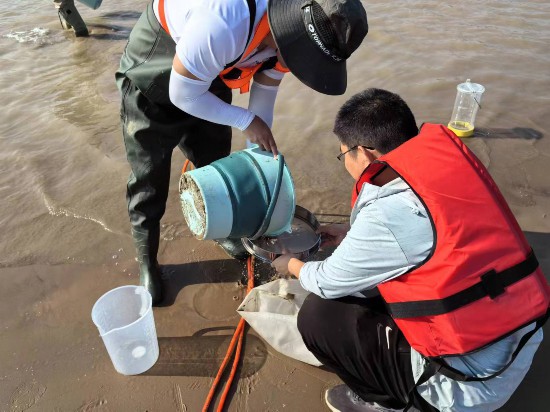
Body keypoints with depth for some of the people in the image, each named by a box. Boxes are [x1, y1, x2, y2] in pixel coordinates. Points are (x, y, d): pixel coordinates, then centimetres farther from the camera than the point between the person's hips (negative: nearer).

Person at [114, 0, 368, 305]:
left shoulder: (286, 33, -16)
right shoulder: (224, 26, -41)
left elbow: (263, 102, -3)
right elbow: (183, 96, -28)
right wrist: (245, 121, -22)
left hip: (206, 83, 6)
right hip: (151, 82, -6)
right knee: (149, 182, 3)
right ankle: (147, 262, 25)